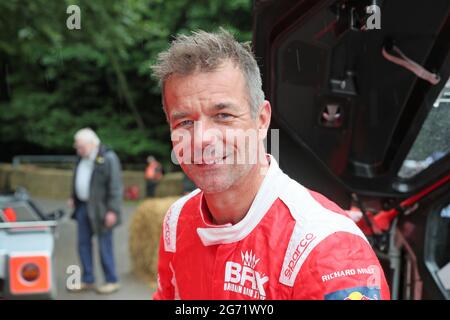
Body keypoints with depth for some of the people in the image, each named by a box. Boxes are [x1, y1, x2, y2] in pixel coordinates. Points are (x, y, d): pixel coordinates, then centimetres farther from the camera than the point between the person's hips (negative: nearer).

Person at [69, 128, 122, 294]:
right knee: (83, 243, 11)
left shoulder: (108, 158, -14)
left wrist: (112, 210, -19)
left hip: (100, 209, -8)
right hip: (83, 206, 8)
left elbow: (115, 187, -17)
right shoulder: (83, 158, 10)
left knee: (104, 246, 0)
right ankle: (88, 280, 21)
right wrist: (74, 198, 15)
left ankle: (112, 281, 12)